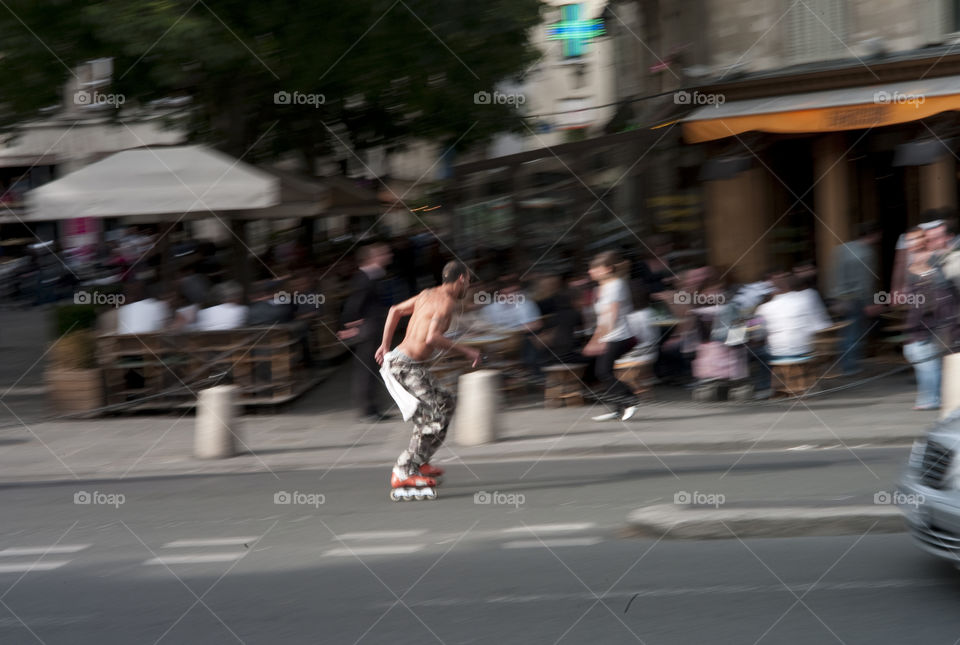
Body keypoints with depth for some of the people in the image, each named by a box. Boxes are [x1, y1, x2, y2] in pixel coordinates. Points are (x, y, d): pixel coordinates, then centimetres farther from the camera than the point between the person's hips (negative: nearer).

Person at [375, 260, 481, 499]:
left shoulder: (428, 294, 15)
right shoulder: (446, 301, -13)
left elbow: (395, 310, 25)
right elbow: (432, 337, -26)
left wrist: (385, 345, 29)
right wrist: (466, 351, -16)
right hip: (405, 366, -10)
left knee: (445, 403, 24)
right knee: (435, 420, -15)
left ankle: (417, 462, 24)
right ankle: (402, 475, -17)